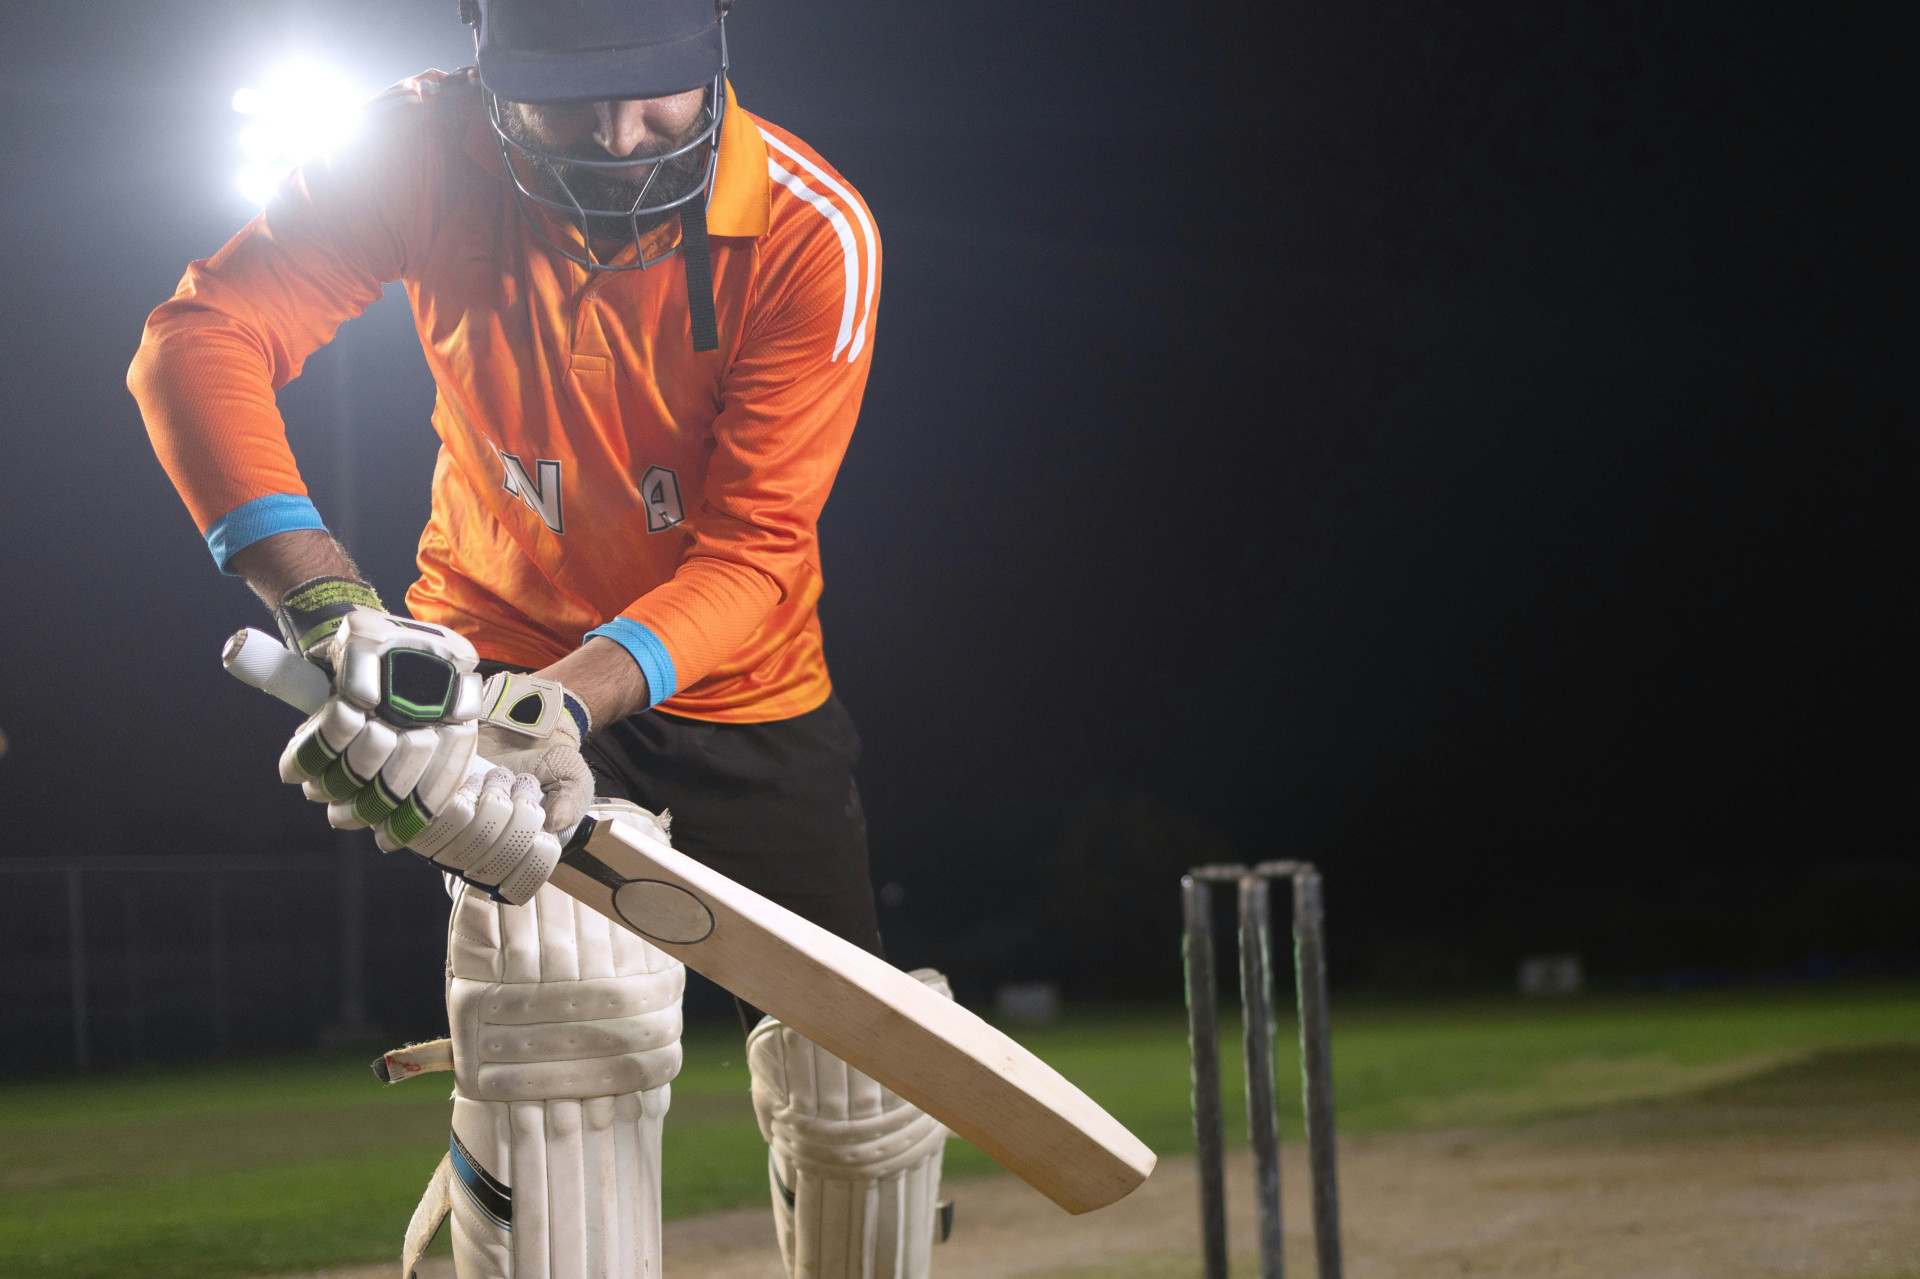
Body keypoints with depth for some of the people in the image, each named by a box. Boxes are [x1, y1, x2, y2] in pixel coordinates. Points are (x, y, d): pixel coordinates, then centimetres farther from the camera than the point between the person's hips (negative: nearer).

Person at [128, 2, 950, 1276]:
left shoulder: (813, 233, -24)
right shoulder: (428, 153, -21)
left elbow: (757, 551, -26)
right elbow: (202, 338, -29)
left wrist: (578, 694, -44)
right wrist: (332, 605, -44)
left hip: (748, 692, 1)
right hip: (508, 651, -1)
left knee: (856, 1080, 9)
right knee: (568, 1027, -27)